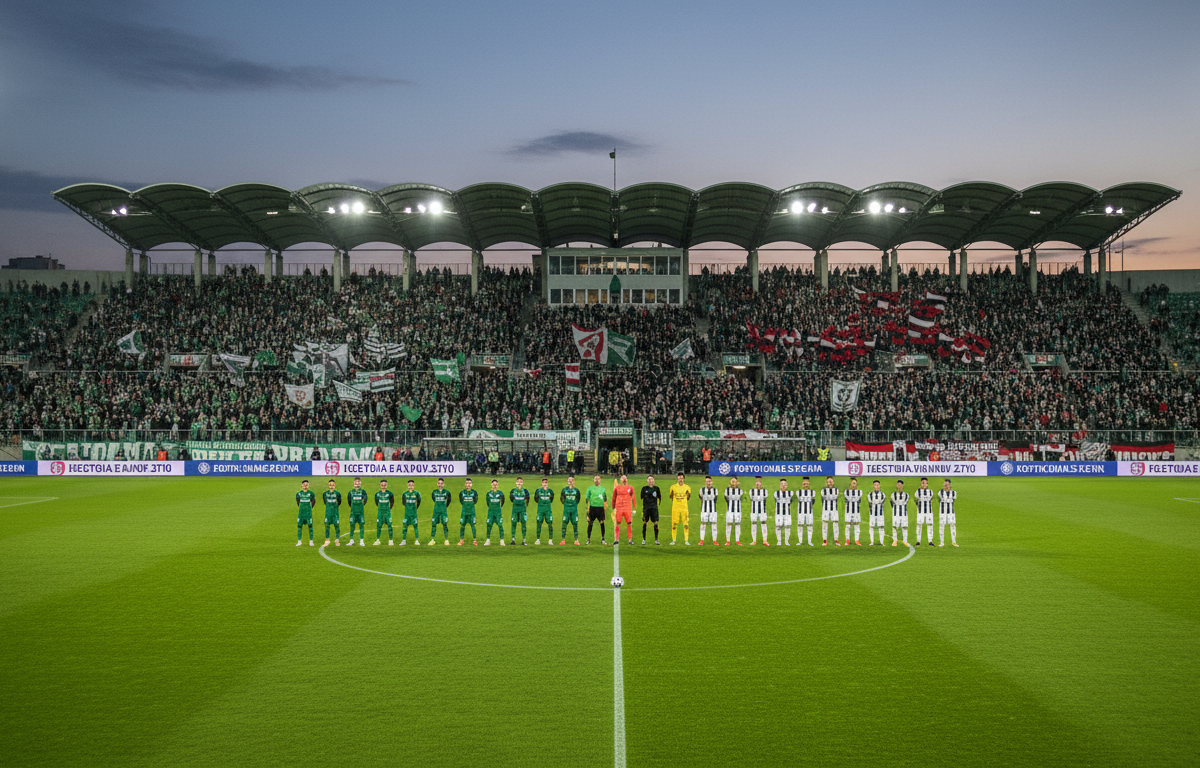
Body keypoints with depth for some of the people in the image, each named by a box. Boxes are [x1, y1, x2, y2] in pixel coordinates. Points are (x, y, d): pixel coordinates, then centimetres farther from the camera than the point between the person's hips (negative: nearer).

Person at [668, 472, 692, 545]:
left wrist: (688, 495, 2)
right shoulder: (673, 487, 4)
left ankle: (686, 540, 3)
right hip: (675, 508, 0)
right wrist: (671, 494, 1)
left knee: (686, 524, -3)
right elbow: (670, 497, 13)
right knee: (674, 524, -2)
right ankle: (673, 540, 7)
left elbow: (688, 498, 15)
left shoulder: (687, 487, 6)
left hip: (684, 507, 0)